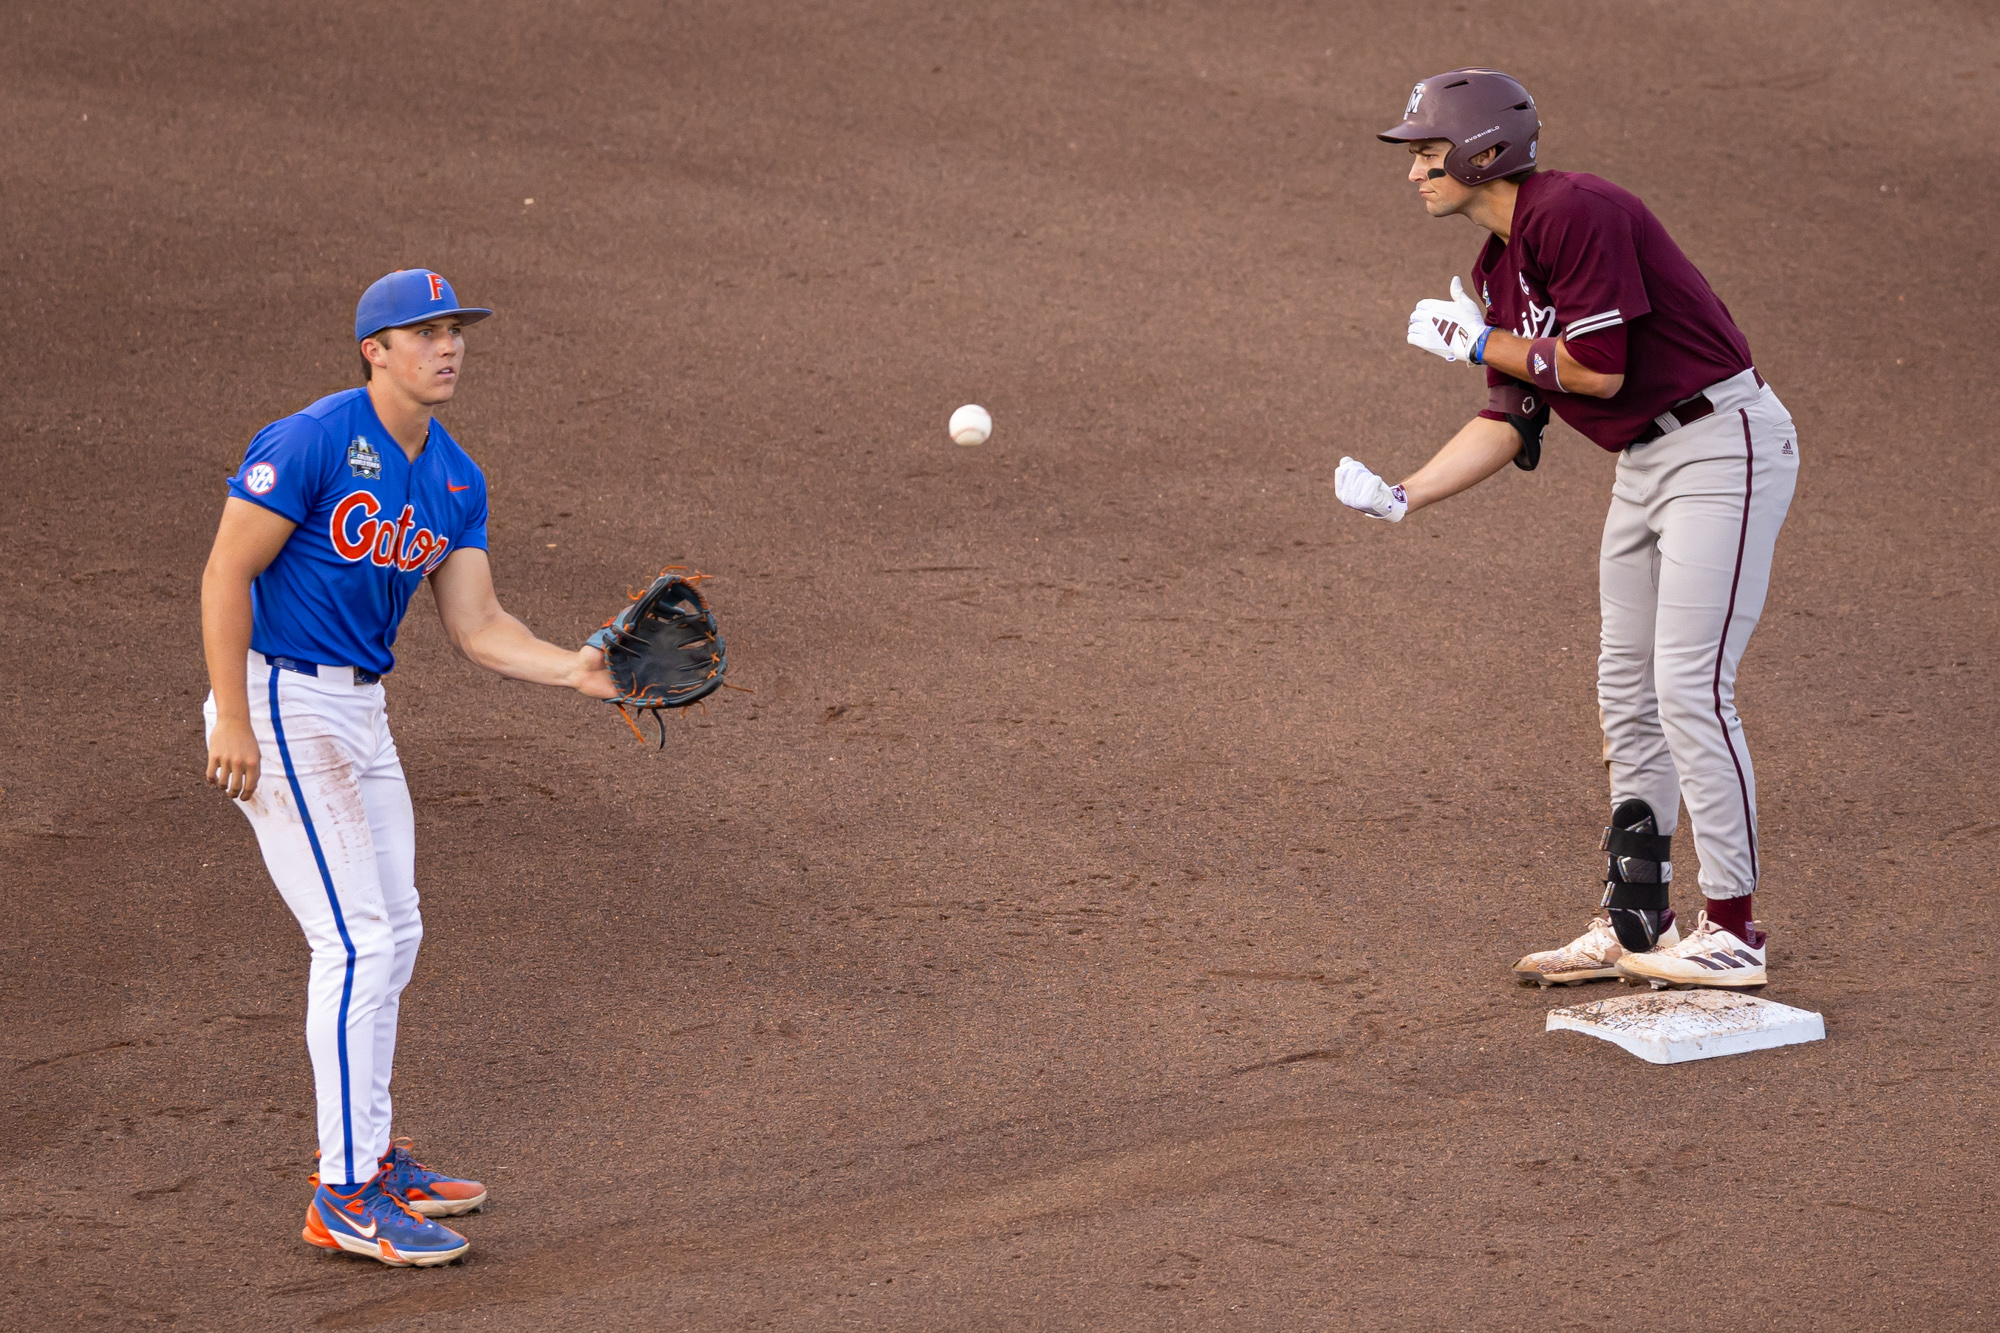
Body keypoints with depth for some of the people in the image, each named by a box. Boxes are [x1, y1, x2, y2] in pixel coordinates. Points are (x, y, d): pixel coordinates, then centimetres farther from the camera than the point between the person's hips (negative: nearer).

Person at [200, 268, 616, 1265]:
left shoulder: (456, 480, 8)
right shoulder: (311, 443, -17)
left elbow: (476, 625, 5)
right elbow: (226, 574, -17)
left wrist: (572, 669, -12)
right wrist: (232, 721, -22)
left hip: (359, 711, 9)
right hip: (278, 702, -9)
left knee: (391, 932, 16)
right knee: (357, 940, -12)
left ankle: (368, 1156, 30)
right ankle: (344, 1199, -7)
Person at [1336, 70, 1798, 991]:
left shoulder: (1574, 213, -19)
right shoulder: (1497, 268, 10)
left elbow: (1599, 369, -23)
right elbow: (1511, 419, 10)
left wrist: (1481, 343, -9)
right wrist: (1404, 496, 0)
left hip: (1724, 446, -10)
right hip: (1644, 463, 10)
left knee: (1690, 685, -12)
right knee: (1627, 691, 12)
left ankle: (1733, 931, -5)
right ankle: (1634, 926, 21)